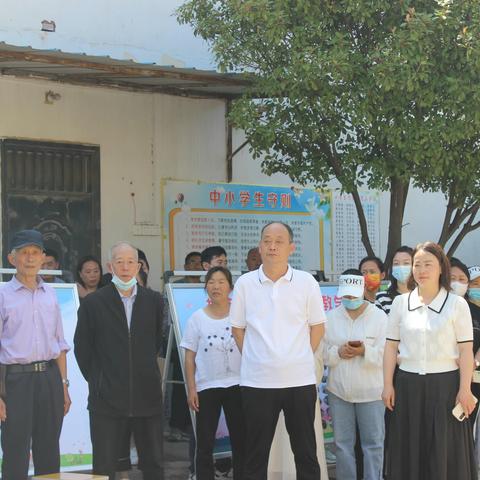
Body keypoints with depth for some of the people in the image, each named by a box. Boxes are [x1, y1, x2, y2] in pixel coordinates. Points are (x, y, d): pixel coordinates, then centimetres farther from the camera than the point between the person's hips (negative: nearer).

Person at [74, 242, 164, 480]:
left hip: (147, 395, 2)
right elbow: (82, 348, 5)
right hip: (107, 396, -2)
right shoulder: (93, 302, -2)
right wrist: (96, 379, 7)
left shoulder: (154, 300, 6)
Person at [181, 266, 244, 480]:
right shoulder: (197, 318, 3)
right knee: (204, 444, 3)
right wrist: (191, 389, -2)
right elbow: (190, 358, 4)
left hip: (236, 385, 0)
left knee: (240, 442, 4)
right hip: (206, 387, 0)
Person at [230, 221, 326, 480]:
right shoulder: (245, 283, 1)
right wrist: (254, 358, 3)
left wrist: (300, 359, 3)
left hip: (300, 379, 0)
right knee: (256, 452, 7)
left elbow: (317, 327, 6)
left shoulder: (306, 282, 0)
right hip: (257, 381, 0)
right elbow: (238, 328, 8)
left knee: (305, 451, 9)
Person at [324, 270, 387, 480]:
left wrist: (364, 351, -25)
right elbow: (321, 352, 3)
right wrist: (338, 352, -16)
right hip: (339, 391, 3)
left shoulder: (379, 316, -4)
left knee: (373, 442, 3)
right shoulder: (330, 318, 5)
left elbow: (386, 354, -9)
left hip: (370, 391, -2)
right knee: (342, 443, 9)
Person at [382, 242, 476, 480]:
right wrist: (388, 385, 3)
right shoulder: (400, 303, 4)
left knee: (446, 452, 2)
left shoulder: (457, 304, -3)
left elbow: (465, 350, -4)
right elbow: (391, 346, 7)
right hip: (408, 384, 2)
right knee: (409, 450, 8)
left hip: (445, 383, -2)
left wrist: (464, 389, -9)